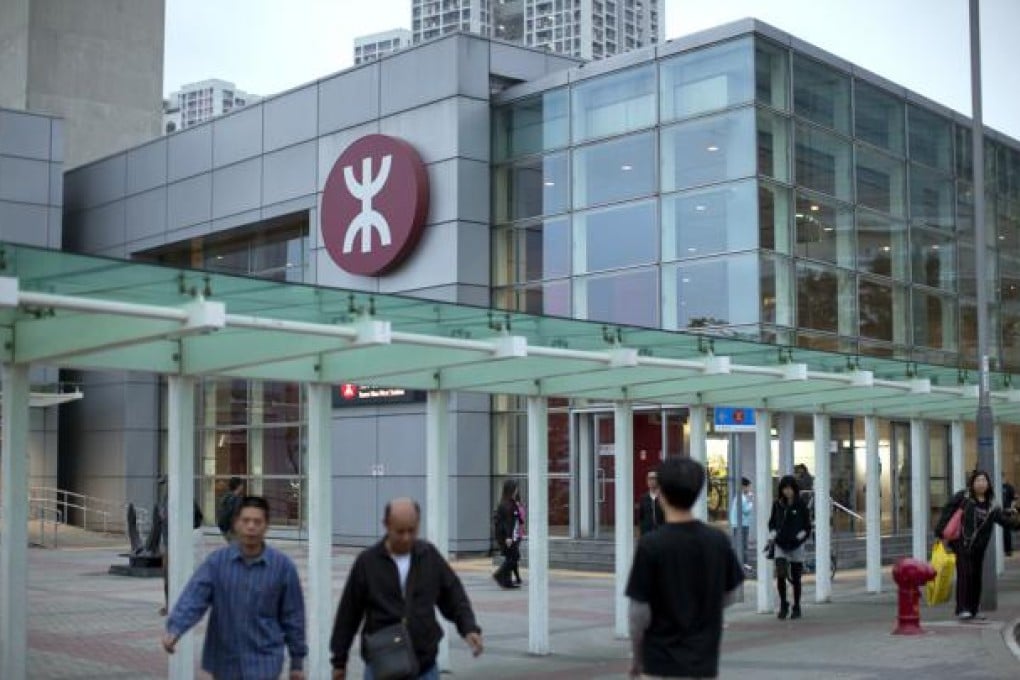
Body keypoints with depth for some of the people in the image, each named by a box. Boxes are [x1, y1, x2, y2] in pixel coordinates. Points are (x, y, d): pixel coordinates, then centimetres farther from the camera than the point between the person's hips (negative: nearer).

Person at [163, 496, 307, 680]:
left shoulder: (283, 566, -8)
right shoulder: (217, 561, -5)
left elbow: (292, 616, -1)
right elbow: (193, 597, -16)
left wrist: (297, 661, 4)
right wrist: (174, 630, -34)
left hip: (263, 663, -2)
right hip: (225, 661, 3)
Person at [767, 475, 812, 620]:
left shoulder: (801, 505, -4)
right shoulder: (777, 505, 2)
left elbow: (807, 527, 0)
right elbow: (772, 523, 13)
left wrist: (798, 538, -13)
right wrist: (772, 538, 0)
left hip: (796, 546, -1)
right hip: (780, 546, 1)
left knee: (795, 578, 5)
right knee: (780, 575, -13)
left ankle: (796, 608, 20)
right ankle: (783, 605, 4)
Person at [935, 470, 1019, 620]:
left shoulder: (991, 505, 7)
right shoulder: (962, 497, -4)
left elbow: (1004, 519, 1)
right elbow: (947, 512, -5)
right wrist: (941, 533, -9)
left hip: (978, 546, 5)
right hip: (961, 543, -5)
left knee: (976, 576, 11)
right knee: (964, 574, -11)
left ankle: (974, 609, 23)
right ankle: (962, 609, -8)